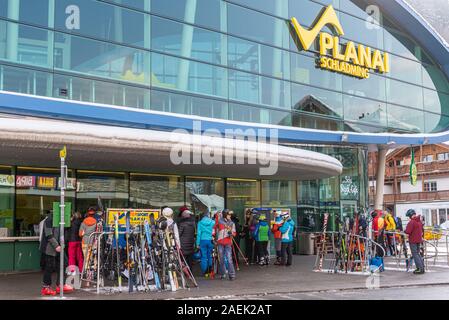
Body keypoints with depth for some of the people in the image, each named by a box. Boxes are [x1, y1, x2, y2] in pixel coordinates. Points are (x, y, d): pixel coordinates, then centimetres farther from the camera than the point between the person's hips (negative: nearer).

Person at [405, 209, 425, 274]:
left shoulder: (411, 222, -20)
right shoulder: (419, 221, 7)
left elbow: (408, 231, -22)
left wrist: (405, 231, -2)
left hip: (413, 240, -8)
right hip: (419, 240, 8)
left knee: (415, 254, -2)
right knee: (417, 253, 19)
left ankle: (420, 269, -5)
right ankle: (422, 267, 19)